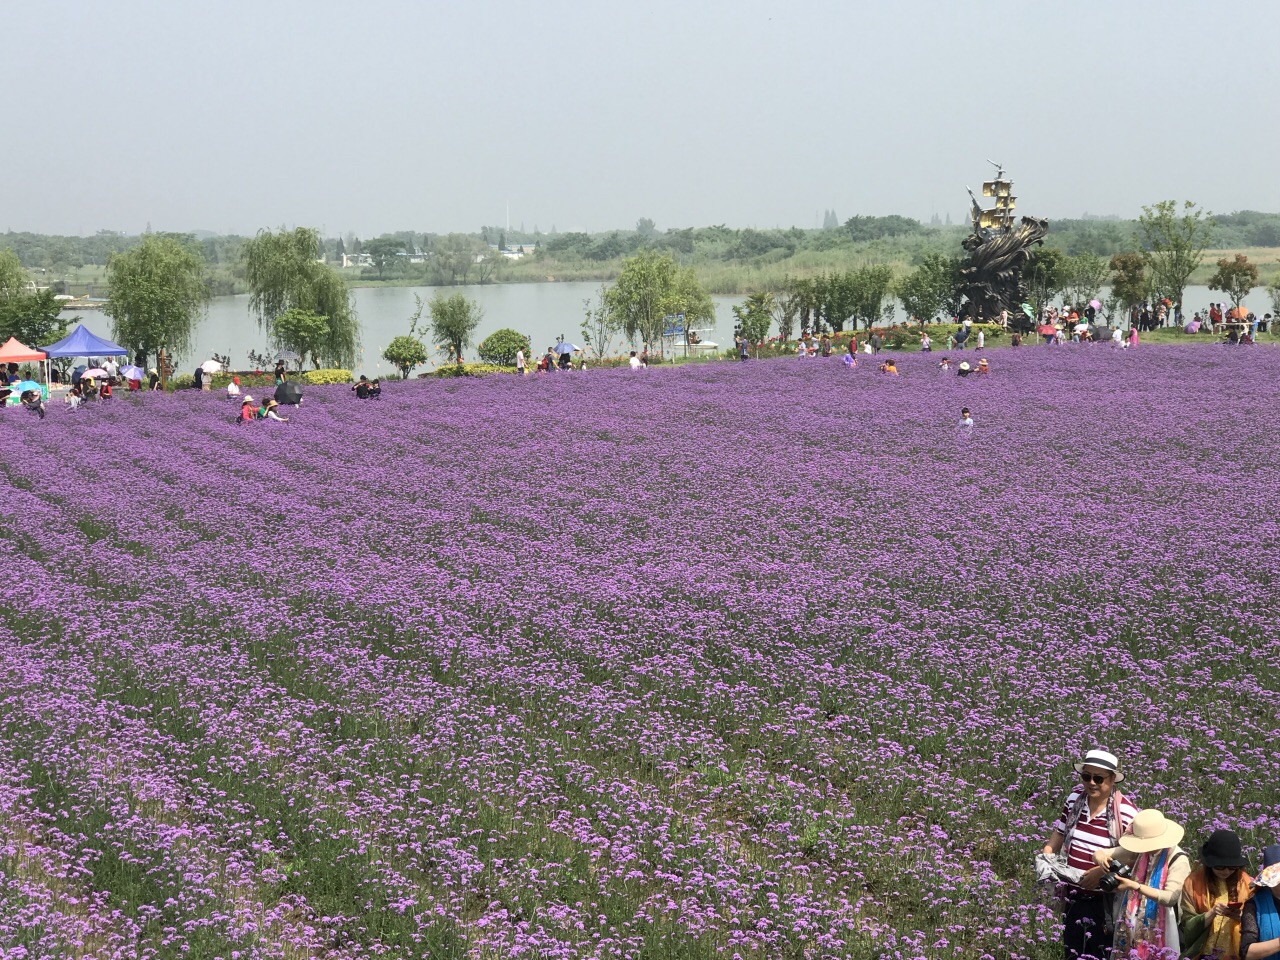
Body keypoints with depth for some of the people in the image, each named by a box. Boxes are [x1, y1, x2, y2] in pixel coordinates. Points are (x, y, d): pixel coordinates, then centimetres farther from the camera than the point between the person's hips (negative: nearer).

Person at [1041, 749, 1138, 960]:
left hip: (1105, 899, -5)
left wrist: (1102, 871, -24)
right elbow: (1059, 831, 13)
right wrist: (1047, 852, -3)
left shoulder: (1126, 812, -18)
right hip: (1073, 895, 5)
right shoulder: (1074, 799, -2)